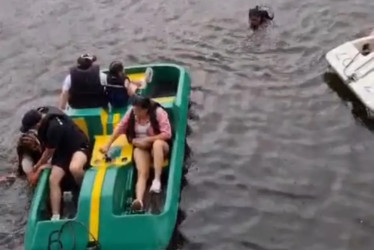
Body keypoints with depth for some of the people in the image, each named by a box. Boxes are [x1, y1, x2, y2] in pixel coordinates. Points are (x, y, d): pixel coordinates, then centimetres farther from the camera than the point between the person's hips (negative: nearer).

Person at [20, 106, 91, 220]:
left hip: (78, 146, -8)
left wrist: (37, 166, 1)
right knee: (53, 179, -12)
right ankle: (55, 216, -13)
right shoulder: (42, 112, -8)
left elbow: (49, 152, -16)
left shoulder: (54, 127, -34)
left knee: (74, 168, -40)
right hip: (62, 149, 8)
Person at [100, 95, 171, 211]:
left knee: (157, 144, -40)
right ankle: (139, 200, -48)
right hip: (141, 147, 2)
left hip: (160, 146, -2)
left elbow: (167, 134, -22)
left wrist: (146, 140, -24)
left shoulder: (158, 112, -18)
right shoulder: (131, 113, -6)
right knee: (142, 173, -26)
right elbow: (119, 129, 2)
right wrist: (108, 146, 0)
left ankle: (157, 180, -40)